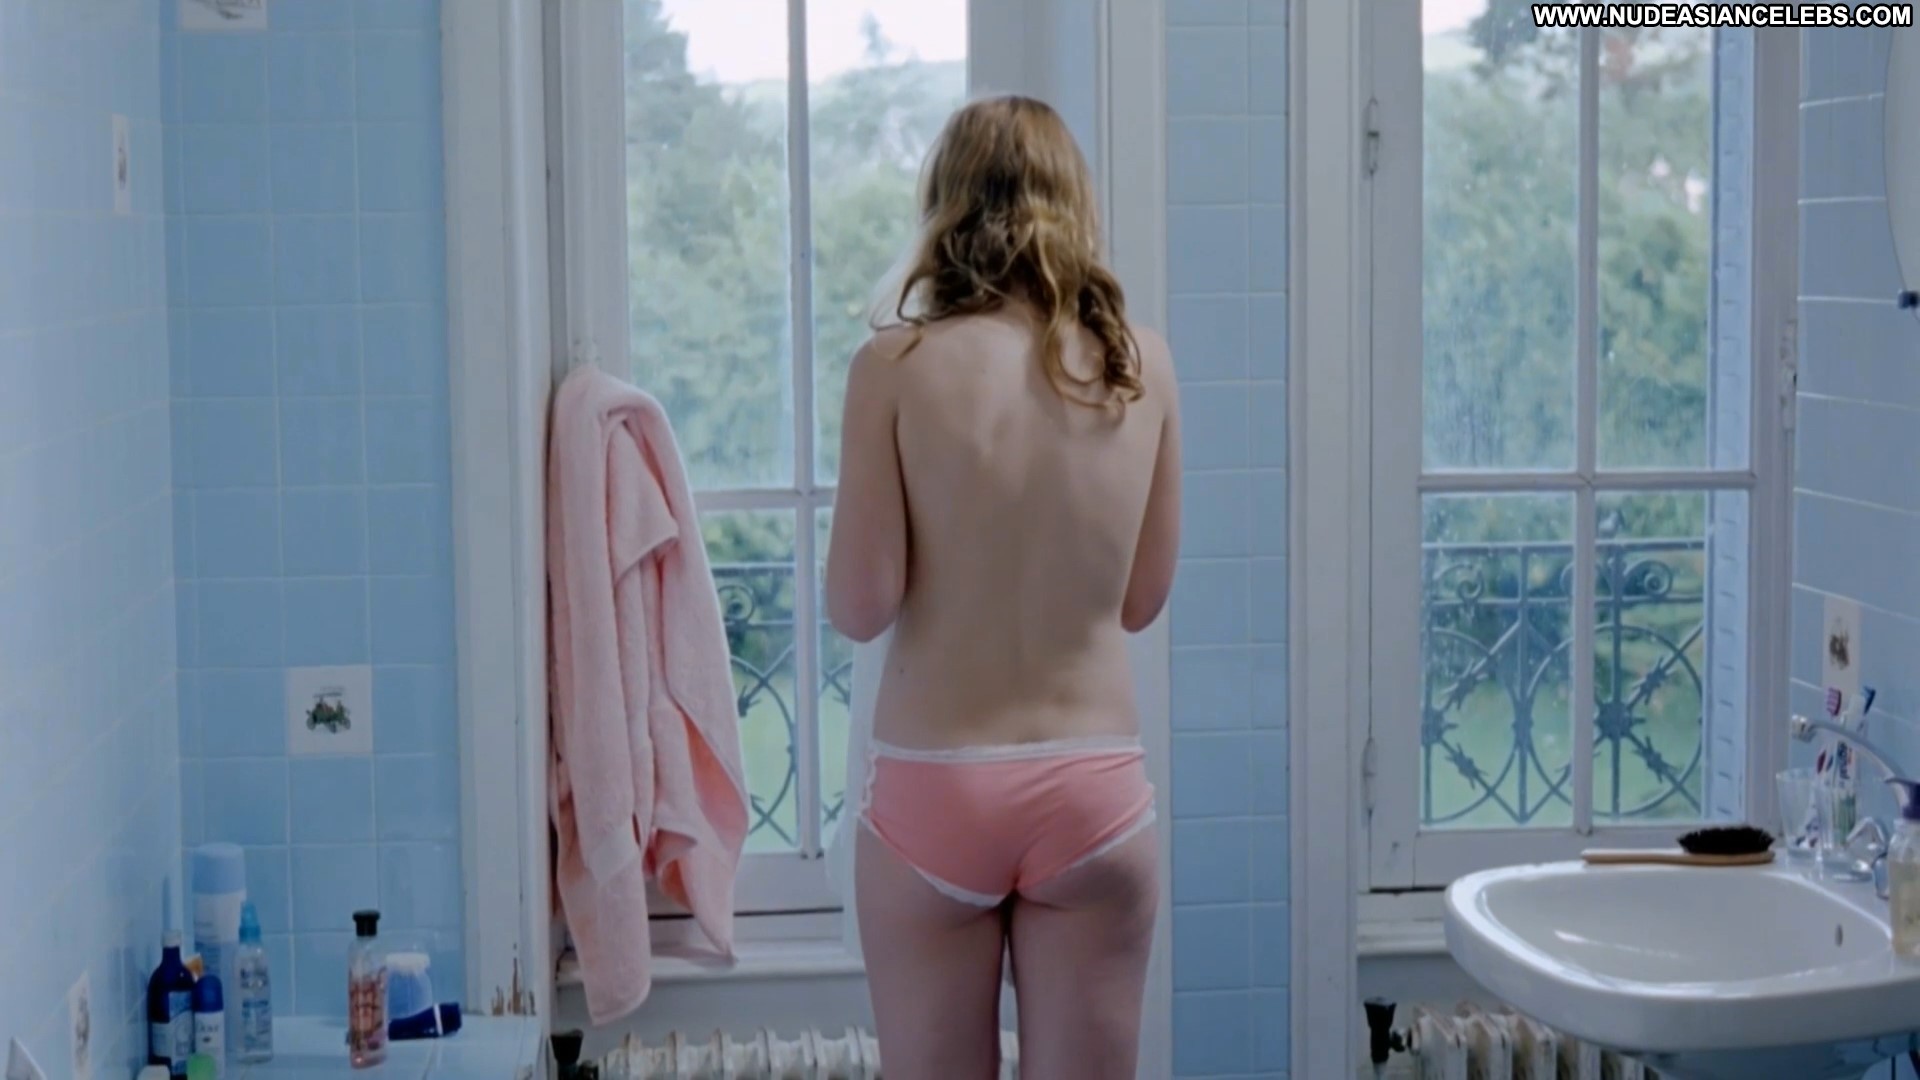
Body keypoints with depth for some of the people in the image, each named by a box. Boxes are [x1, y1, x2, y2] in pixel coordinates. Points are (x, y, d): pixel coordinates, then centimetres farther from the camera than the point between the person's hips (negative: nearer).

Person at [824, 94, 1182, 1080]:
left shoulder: (898, 365, -9)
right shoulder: (1141, 365, -1)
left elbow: (860, 605, -9)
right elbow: (1140, 599, 5)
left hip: (932, 789, -2)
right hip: (1094, 788, 2)